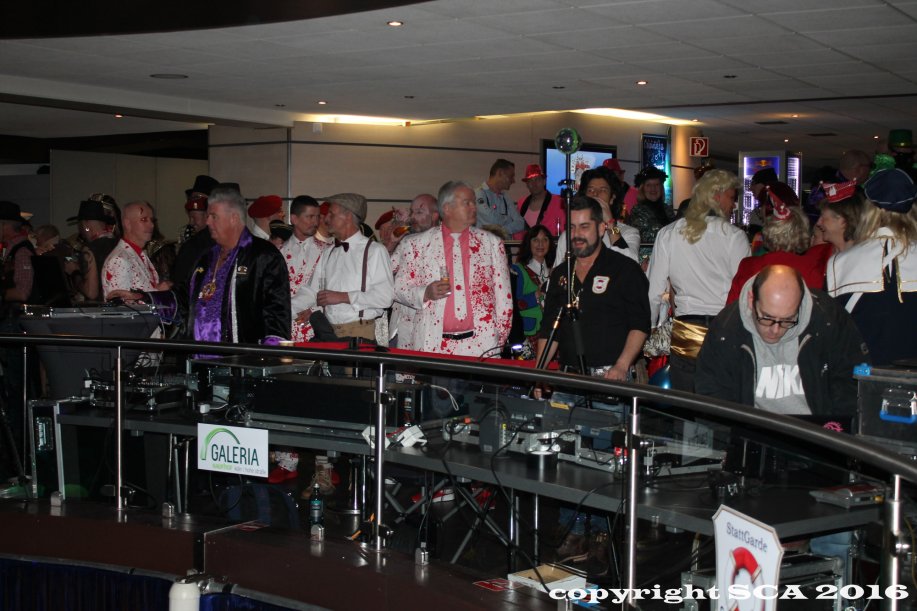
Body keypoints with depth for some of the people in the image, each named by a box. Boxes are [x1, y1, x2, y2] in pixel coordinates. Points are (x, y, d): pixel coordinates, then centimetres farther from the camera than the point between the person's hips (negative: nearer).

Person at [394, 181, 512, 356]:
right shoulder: (417, 245, 6)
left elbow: (503, 294, 10)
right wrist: (425, 293, -11)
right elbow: (400, 288, 8)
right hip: (432, 343, 0)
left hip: (481, 344, 1)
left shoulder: (492, 243, 10)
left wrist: (499, 339, 4)